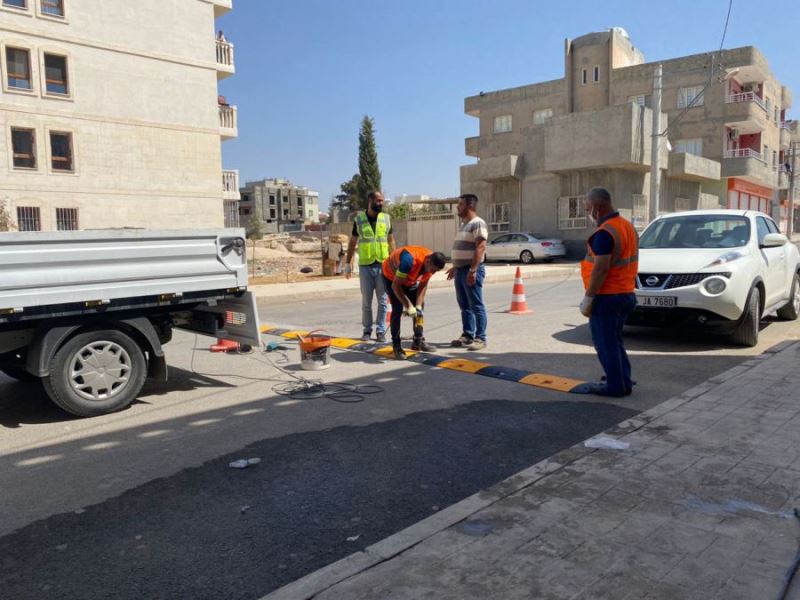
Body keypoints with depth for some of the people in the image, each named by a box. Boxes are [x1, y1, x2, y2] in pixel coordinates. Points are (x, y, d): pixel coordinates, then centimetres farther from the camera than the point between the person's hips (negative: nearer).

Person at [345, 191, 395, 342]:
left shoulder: (386, 218, 6)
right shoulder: (359, 218, 3)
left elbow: (391, 241, 11)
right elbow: (352, 242, 9)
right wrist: (347, 263, 7)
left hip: (383, 265, 1)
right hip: (365, 266, 0)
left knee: (382, 300, 2)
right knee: (366, 300, 6)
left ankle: (381, 331, 10)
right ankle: (367, 330, 16)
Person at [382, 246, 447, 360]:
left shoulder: (431, 263, -21)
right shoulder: (409, 260, -42)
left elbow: (423, 285, -10)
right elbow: (396, 286, -35)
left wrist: (418, 305, -20)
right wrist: (408, 306, -34)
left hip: (410, 279, 7)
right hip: (391, 276, -7)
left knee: (420, 307, 3)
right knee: (398, 309, -17)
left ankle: (418, 341, 14)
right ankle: (396, 346, -10)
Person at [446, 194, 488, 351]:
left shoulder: (477, 223, -11)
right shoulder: (464, 224, 19)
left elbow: (480, 247, -20)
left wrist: (473, 270, -25)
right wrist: (455, 267, 22)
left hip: (471, 270, -10)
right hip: (461, 270, 10)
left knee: (476, 306, -5)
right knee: (464, 306, 13)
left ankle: (480, 338, 0)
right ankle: (467, 335, 20)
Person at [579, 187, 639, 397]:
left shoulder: (604, 232, -19)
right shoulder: (628, 226, 12)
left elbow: (601, 268, -24)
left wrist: (588, 298, -20)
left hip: (607, 296, -9)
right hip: (626, 293, 9)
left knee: (605, 343, 1)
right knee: (615, 340, 20)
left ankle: (616, 385, 6)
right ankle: (624, 381, 25)